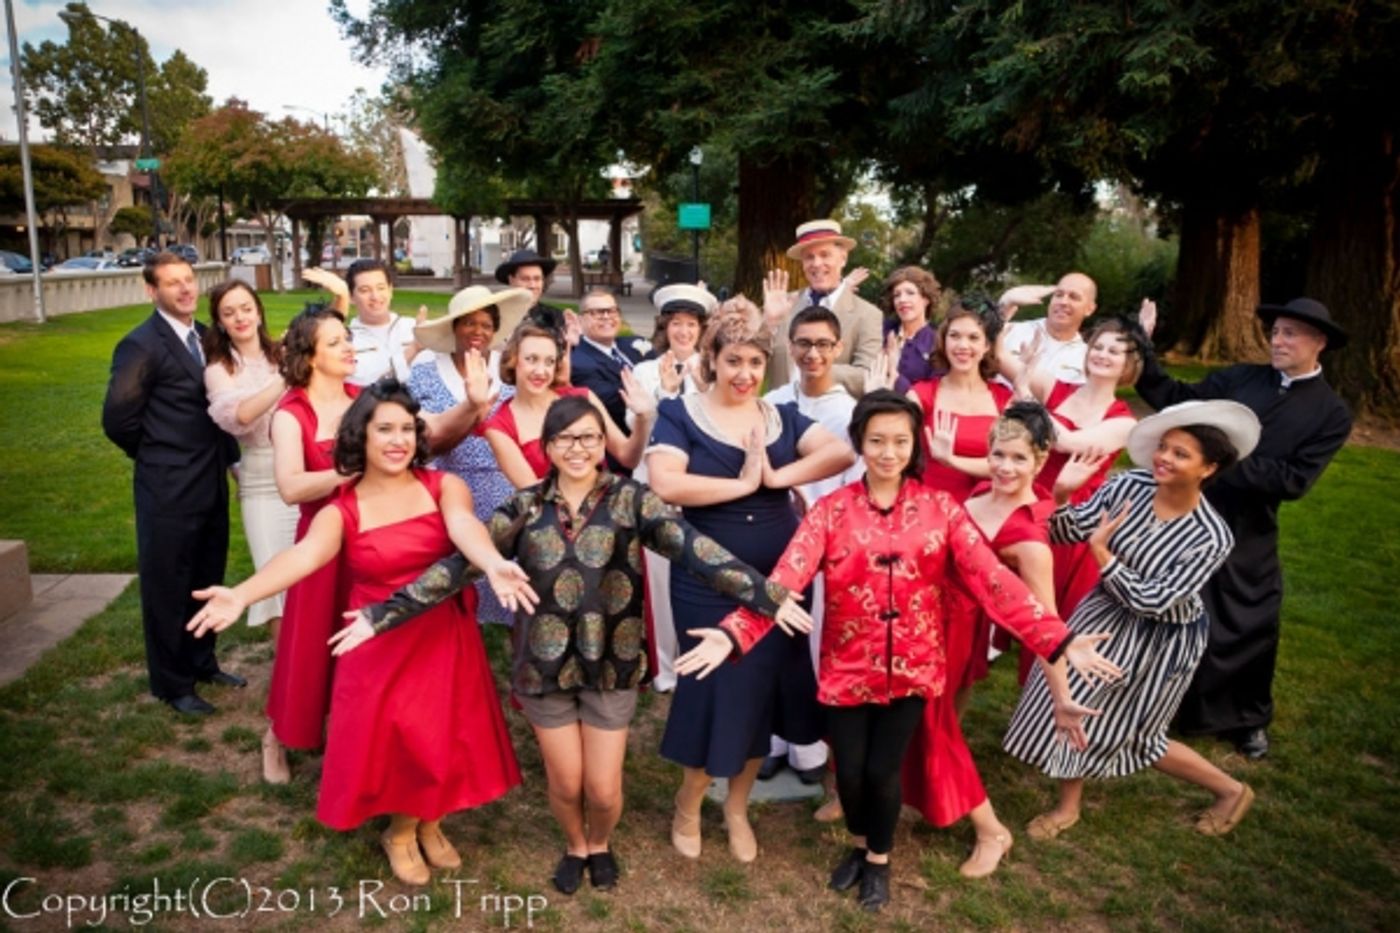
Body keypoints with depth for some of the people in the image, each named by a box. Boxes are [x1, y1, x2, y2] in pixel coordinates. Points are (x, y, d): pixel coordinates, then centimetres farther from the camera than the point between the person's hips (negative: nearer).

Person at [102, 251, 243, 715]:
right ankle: (171, 684, 23)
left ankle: (202, 663, 37)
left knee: (206, 582, 20)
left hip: (211, 483, 7)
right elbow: (118, 418, -16)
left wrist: (225, 454, 5)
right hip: (169, 489, -7)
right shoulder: (140, 345, -14)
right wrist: (157, 457, -3)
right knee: (167, 588, 8)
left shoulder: (206, 336, 8)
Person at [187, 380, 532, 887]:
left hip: (445, 640, 1)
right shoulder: (342, 511, -6)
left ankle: (429, 823, 41)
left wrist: (494, 564, -49)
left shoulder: (444, 487, -5)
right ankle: (401, 830, 38)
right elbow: (304, 555, -24)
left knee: (444, 735, 10)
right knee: (391, 740, 5)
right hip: (378, 647, -1)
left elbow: (465, 526, -27)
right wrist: (240, 595, -44)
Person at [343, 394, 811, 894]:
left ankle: (600, 845, 44)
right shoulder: (524, 507, -2)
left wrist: (765, 595, -32)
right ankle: (575, 846, 48)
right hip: (544, 665, 1)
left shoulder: (630, 498, -9)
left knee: (603, 788, 9)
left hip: (612, 665, -1)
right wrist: (384, 613, -13)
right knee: (565, 784, 14)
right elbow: (460, 563, -6)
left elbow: (690, 547, -20)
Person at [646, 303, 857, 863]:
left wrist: (777, 476, -17)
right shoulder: (680, 414, -5)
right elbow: (664, 485, -21)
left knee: (763, 692, 13)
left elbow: (842, 453, -7)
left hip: (779, 580, 4)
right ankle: (688, 803, 32)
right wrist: (743, 483, -16)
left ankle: (737, 806, 36)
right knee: (716, 693, 5)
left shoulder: (780, 417, 7)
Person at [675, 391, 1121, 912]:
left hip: (912, 668, 0)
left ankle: (879, 861, 36)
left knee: (882, 771, 4)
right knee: (849, 771, 7)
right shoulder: (832, 510, -8)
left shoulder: (940, 508, -5)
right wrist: (732, 634, -36)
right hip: (847, 667, 0)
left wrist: (1058, 641, -24)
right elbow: (786, 579, -20)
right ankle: (858, 846, 42)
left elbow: (992, 578, -13)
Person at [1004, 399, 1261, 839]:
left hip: (1161, 639, -5)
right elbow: (1065, 533, -12)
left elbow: (1151, 602, -27)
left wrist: (1101, 551, -29)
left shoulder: (1211, 536, -26)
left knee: (1131, 733, 12)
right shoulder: (1129, 485, -16)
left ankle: (1231, 789, 39)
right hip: (1106, 615, 5)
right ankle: (1068, 807, 31)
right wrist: (1061, 492, -29)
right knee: (1068, 702, 6)